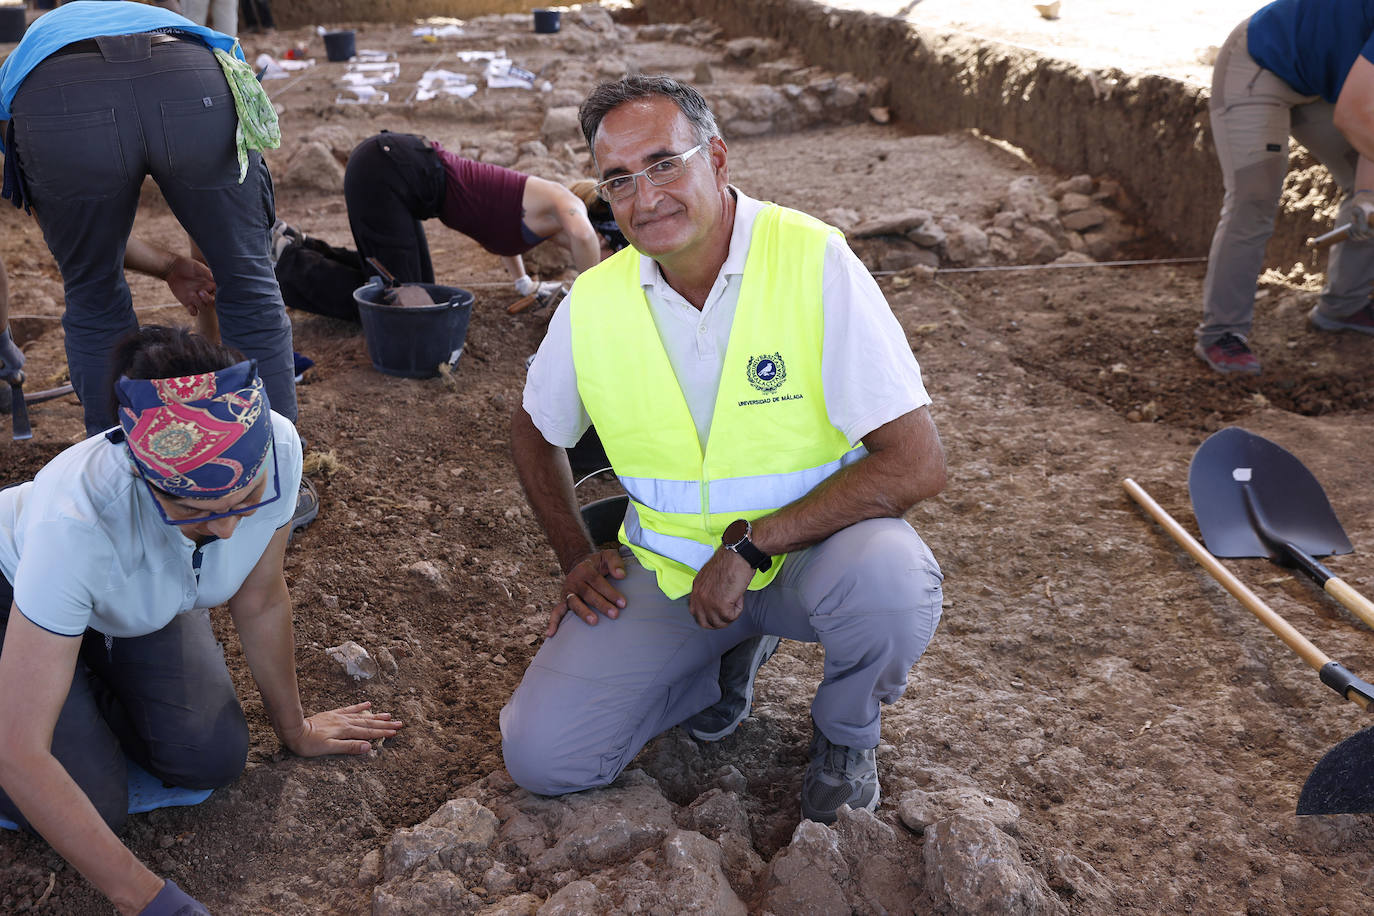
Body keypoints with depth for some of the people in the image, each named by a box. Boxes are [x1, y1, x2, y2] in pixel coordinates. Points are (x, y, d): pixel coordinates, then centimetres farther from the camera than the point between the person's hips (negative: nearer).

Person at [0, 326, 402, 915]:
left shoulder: (275, 449, -34)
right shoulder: (77, 523, -44)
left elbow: (261, 601, -13)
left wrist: (294, 729, 0)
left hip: (149, 600, 4)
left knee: (214, 761, -10)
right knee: (94, 807, -17)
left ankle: (93, 689, 17)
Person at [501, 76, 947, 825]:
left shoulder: (814, 262, -20)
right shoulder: (592, 301, -8)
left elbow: (917, 462, -25)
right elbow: (534, 432, 14)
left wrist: (752, 545, -25)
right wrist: (575, 559, 5)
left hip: (807, 548, -3)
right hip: (666, 568, 3)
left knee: (890, 577, -37)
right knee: (541, 756, -8)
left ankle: (843, 735, 0)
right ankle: (731, 656, 18)